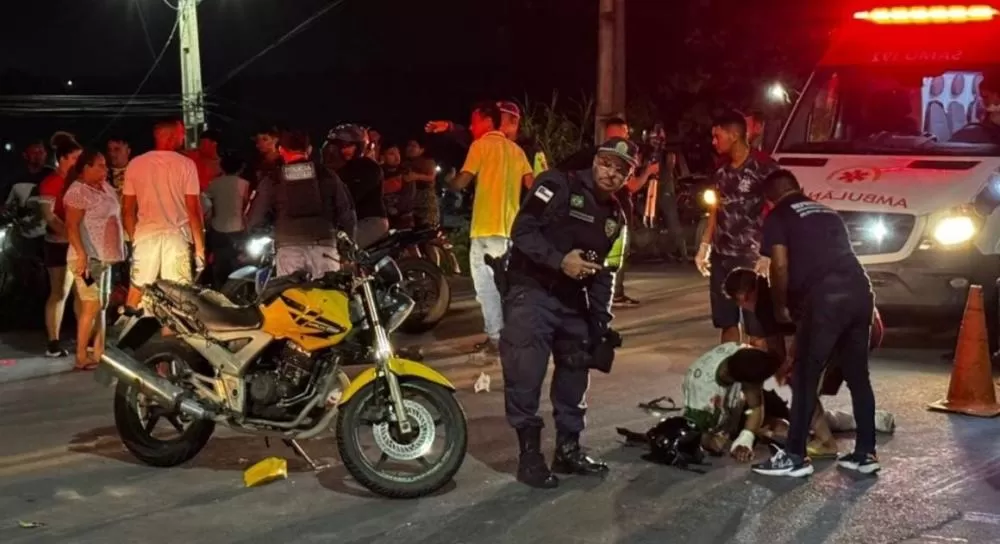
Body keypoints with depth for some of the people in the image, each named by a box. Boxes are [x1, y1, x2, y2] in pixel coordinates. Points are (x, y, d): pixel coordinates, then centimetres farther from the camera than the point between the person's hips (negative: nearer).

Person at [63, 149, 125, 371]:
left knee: (102, 306, 9)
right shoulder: (78, 191, -12)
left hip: (105, 257, 9)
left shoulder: (105, 187, 12)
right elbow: (72, 226, -19)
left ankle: (99, 354, 13)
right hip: (88, 258, -9)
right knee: (92, 306, -11)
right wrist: (82, 255, -28)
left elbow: (116, 213, 22)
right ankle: (81, 357, -7)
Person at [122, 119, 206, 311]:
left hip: (145, 235, 3)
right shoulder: (185, 164, -3)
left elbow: (127, 209, 7)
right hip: (176, 236, -3)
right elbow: (193, 209, -6)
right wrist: (200, 246, 0)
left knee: (136, 292, 10)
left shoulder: (135, 164, 6)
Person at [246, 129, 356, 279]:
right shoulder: (327, 176, 9)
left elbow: (254, 220, 7)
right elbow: (347, 214, 9)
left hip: (288, 250, 0)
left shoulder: (271, 181, 7)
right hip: (323, 248, 1)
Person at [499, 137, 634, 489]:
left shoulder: (615, 216, 13)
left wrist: (602, 317, 11)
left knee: (575, 376, 12)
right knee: (526, 377, -11)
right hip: (532, 293, -7)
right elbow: (522, 231, -16)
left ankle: (568, 449, 24)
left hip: (573, 301, 7)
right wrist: (560, 260, -27)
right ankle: (529, 455, -1)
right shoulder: (558, 185, -9)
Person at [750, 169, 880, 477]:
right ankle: (865, 453, 19)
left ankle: (795, 457, 2)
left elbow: (780, 266, -1)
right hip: (859, 290, 7)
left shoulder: (778, 217, 10)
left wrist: (780, 307, 12)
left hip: (825, 295, -7)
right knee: (858, 375, 15)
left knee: (805, 376, 0)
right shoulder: (828, 213, 30)